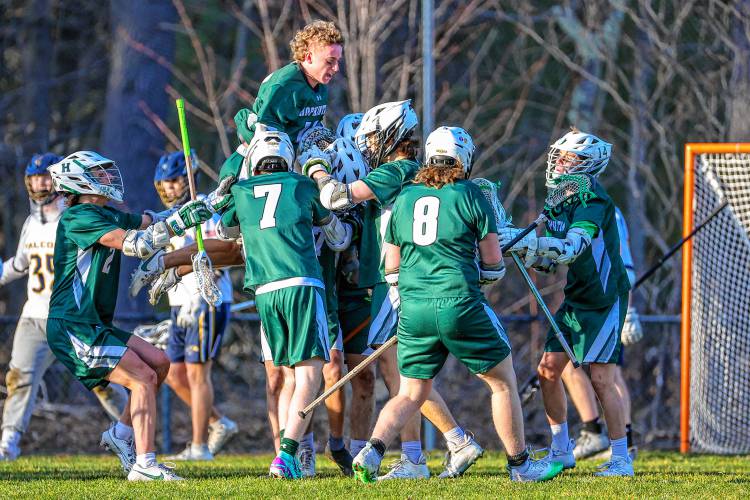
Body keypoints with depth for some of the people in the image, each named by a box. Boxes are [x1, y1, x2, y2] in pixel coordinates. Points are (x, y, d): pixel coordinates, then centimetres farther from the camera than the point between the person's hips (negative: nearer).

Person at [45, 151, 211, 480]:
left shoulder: (106, 215, 15)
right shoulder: (80, 217, -14)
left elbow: (151, 222, 20)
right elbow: (136, 244, -23)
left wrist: (200, 206, 9)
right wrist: (179, 222, -20)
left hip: (92, 326, 10)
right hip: (72, 328, -10)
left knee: (158, 363, 11)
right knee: (143, 379, -13)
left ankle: (121, 434, 16)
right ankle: (143, 464, -15)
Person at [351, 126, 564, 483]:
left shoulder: (404, 199, 11)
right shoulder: (470, 195, -1)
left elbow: (392, 268, 15)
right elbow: (493, 262, 1)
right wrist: (481, 276, 23)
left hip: (413, 307, 4)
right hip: (460, 304, -4)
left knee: (411, 394, 13)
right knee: (503, 382, 11)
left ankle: (373, 451, -8)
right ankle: (520, 465, 16)